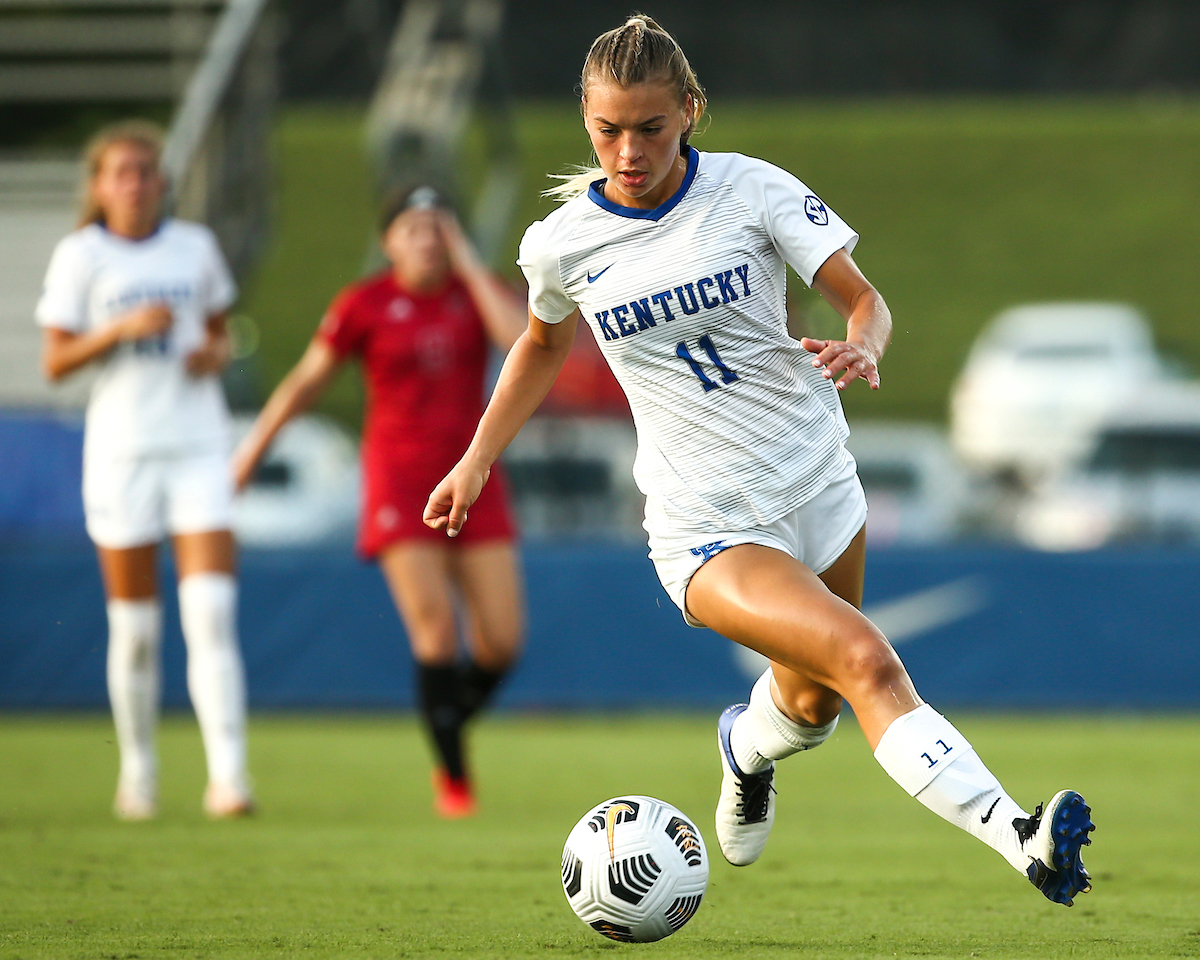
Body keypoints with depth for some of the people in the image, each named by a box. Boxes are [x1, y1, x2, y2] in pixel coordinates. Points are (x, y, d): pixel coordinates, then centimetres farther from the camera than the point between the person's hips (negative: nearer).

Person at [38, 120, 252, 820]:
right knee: (134, 626, 3)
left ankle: (228, 775, -16)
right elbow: (55, 362, -2)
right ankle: (138, 772, 19)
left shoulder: (195, 247, 8)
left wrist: (215, 352, -2)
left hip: (198, 444, 1)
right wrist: (124, 328, -16)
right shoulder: (81, 255, 0)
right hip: (121, 452, -1)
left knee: (213, 615, -12)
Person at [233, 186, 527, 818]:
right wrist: (252, 450, 7)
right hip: (399, 481, -3)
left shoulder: (478, 290, 3)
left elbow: (522, 341, -17)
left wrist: (470, 266, -14)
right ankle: (454, 781, -4)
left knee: (502, 642, -4)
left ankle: (452, 726, 26)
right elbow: (305, 380, 5)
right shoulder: (364, 306, -4)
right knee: (435, 631, -15)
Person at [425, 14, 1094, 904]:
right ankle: (1022, 837, -37)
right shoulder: (561, 243, -4)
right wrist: (476, 461, 16)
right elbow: (544, 344, 18)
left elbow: (864, 298, -8)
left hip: (820, 488, 3)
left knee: (814, 703, 19)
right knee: (868, 664, -25)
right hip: (707, 528, -3)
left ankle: (748, 748, 57)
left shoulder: (753, 190, -7)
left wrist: (863, 348, -30)